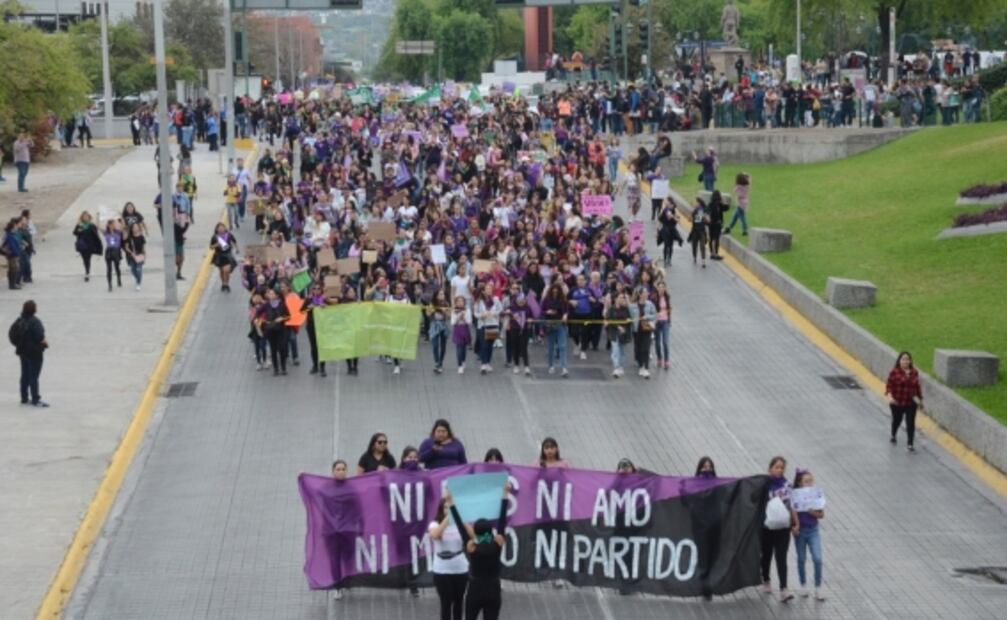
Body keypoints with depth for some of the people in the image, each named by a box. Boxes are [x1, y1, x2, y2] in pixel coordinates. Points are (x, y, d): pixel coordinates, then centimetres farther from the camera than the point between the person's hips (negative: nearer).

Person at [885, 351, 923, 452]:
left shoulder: (914, 372, 1)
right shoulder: (894, 372, -13)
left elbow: (917, 387, 9)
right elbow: (889, 385, -13)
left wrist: (920, 399, 15)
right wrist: (889, 396, -29)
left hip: (911, 403, 2)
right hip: (897, 403, -2)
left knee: (911, 423, -4)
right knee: (897, 421, 18)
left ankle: (910, 444, 4)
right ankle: (893, 436, 46)